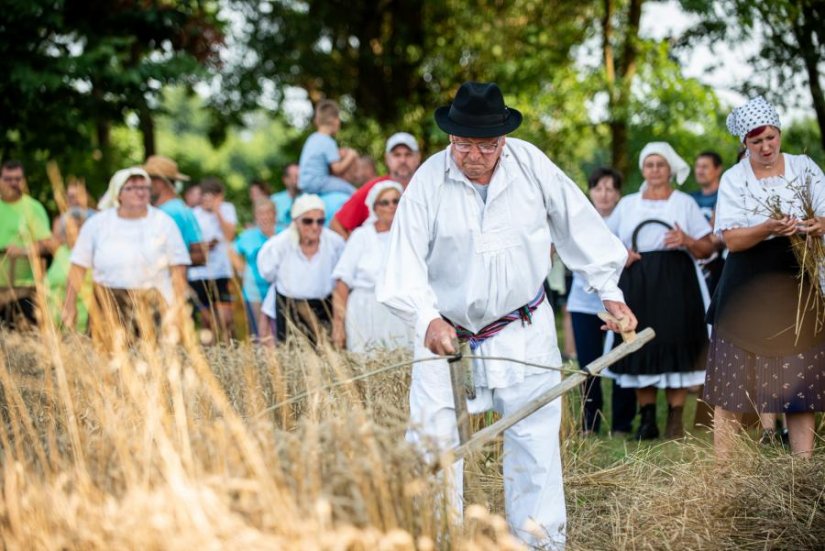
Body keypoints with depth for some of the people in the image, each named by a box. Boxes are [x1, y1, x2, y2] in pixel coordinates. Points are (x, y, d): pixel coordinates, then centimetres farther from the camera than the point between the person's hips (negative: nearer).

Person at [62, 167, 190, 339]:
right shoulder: (97, 223, 7)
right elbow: (78, 268, 6)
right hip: (108, 304, 1)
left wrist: (179, 308, -6)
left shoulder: (164, 223, 5)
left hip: (152, 304, 0)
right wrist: (70, 305, 2)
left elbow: (178, 270, 2)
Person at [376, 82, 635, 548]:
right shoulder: (429, 181, -11)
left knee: (536, 435, 3)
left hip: (523, 330, 1)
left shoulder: (530, 163, -7)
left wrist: (610, 292, 4)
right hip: (447, 331, -1)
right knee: (434, 438, -1)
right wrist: (428, 317, -28)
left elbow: (578, 225, 2)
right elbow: (407, 261, -13)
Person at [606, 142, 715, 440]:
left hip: (675, 284, -2)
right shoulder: (627, 204, 16)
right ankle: (647, 420, 4)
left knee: (675, 346, -6)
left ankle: (675, 420, -2)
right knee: (640, 347, -1)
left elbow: (707, 249, 5)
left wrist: (687, 241, -15)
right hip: (637, 284, 2)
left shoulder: (685, 203, 9)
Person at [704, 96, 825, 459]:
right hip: (748, 289, -1)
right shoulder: (734, 179, 1)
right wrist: (769, 229, -27)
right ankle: (723, 465, 4)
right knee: (733, 379, -2)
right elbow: (731, 239, -8)